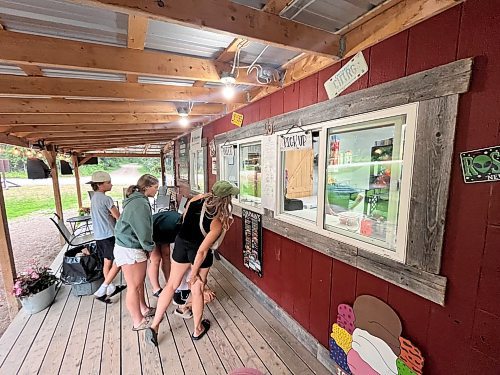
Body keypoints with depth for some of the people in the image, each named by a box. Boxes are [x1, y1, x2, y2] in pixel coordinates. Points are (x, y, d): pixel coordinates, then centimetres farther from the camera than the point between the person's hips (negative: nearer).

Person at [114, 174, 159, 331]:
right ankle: (138, 322, 21)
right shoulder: (139, 204, -24)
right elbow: (143, 231, -22)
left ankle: (143, 309, 39)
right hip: (129, 250, -10)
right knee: (134, 286, 5)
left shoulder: (140, 200, 9)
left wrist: (148, 247, 11)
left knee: (140, 281, 22)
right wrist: (150, 247, -6)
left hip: (135, 248, 10)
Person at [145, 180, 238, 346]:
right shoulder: (219, 221, -27)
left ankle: (154, 326, 30)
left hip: (181, 244, 5)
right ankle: (197, 329, 37)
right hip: (198, 252, -5)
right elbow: (202, 251, -23)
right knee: (197, 290, 16)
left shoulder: (197, 199, -14)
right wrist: (194, 273, -10)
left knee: (171, 285, 21)